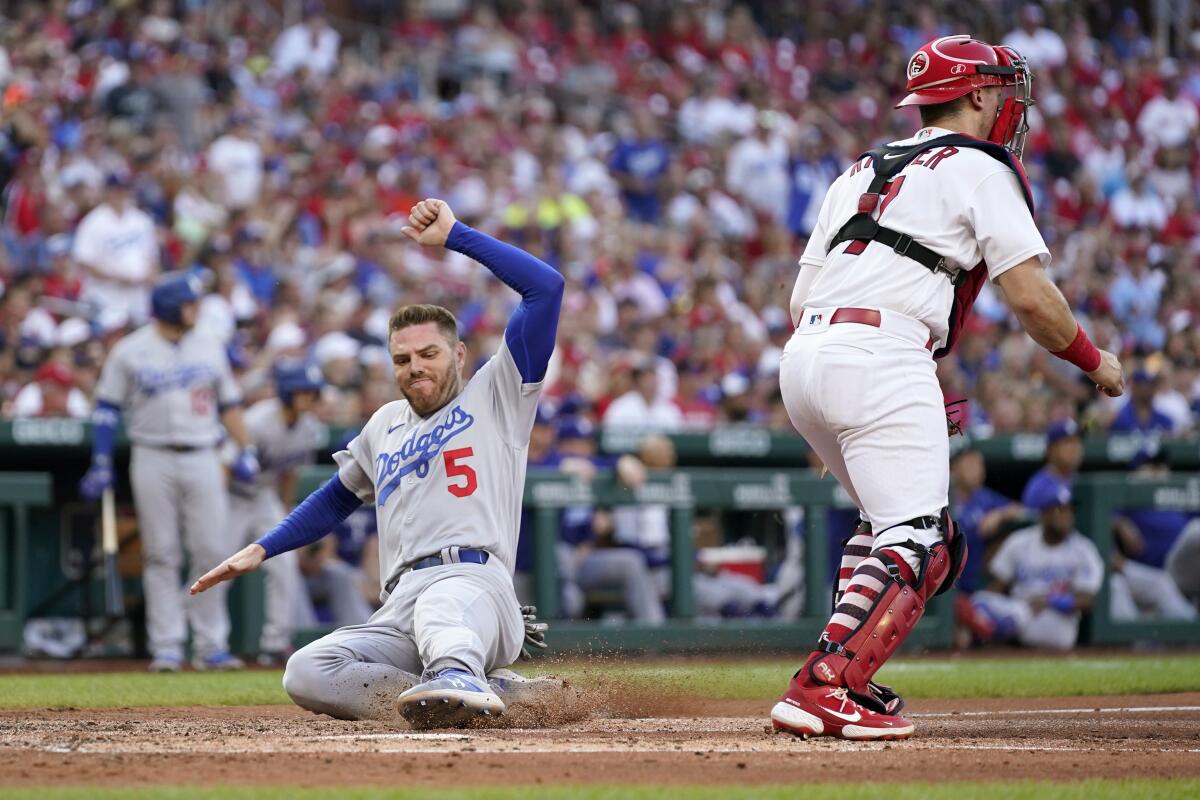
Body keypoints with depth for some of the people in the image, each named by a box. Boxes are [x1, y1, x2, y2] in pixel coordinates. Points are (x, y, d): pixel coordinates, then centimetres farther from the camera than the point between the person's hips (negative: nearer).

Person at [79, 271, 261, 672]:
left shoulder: (210, 348, 10)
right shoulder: (130, 351, 0)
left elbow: (228, 403, 15)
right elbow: (107, 408, 2)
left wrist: (246, 450, 3)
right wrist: (101, 465, -4)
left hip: (201, 459, 3)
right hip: (153, 457, -3)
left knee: (210, 552, -2)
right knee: (161, 556, -1)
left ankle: (210, 646, 4)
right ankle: (166, 647, 2)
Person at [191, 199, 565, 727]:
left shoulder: (494, 396, 14)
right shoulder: (385, 425, 33)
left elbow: (545, 286, 5)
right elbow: (339, 497, 45)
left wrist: (454, 236, 7)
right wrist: (260, 550, 33)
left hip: (475, 586, -6)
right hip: (399, 614, 6)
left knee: (442, 609, -43)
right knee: (306, 673, -24)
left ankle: (458, 676, -75)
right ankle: (484, 691, -23)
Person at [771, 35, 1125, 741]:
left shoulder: (862, 171, 27)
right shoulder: (979, 168, 6)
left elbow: (802, 299, 23)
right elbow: (1030, 294, -4)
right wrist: (1093, 360, 13)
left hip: (804, 355, 8)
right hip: (880, 358, -8)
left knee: (916, 531, 21)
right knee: (914, 541, -11)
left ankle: (846, 679, 11)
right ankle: (823, 689, -26)